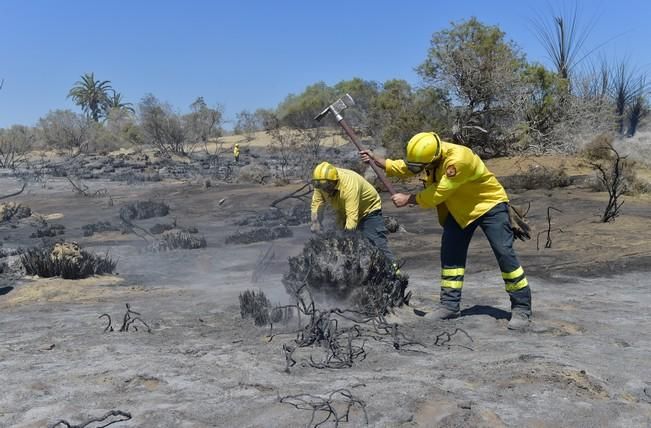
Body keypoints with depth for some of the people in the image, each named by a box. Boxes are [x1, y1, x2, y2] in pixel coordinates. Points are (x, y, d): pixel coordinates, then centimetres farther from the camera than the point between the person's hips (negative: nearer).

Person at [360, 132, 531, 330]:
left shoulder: (458, 160, -35)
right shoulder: (430, 154, -10)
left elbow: (437, 194, -30)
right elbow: (402, 168, 1)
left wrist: (408, 199, -19)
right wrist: (375, 159, -10)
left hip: (490, 204, -7)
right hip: (461, 208, 8)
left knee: (504, 253, -11)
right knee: (450, 253, 3)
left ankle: (521, 308, -1)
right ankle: (450, 305, 11)